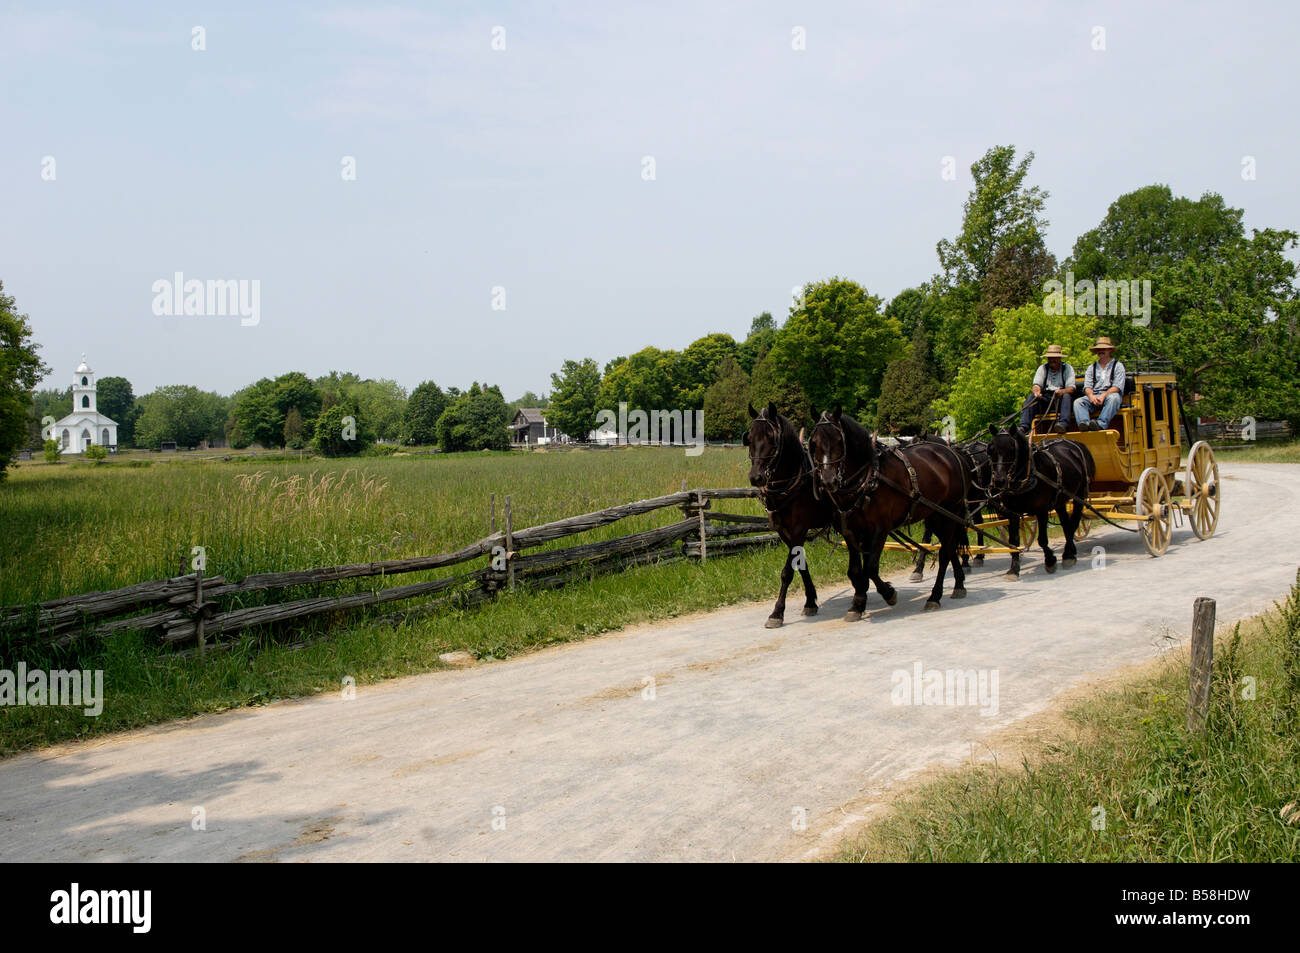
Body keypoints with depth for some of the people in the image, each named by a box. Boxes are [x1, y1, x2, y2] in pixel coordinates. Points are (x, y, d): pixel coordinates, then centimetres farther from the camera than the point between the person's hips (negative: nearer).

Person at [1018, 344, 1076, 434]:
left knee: (1066, 396, -33)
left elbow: (1071, 388, -4)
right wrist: (1036, 391, -25)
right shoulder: (1042, 368, 13)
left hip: (1060, 399, -2)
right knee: (1031, 397, -24)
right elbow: (1037, 385, 1)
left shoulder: (1067, 368, 7)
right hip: (1045, 398, 2)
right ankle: (1024, 427, -39)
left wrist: (1062, 391, -28)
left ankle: (1063, 424, -53)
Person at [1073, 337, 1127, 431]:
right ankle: (1084, 423, -50)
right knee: (1078, 402, -24)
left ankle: (1101, 424, -54)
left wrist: (1103, 395, -18)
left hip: (1109, 394, -3)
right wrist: (1091, 396, -14)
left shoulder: (1118, 366, 12)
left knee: (1113, 398, -38)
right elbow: (1087, 386, 10)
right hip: (1094, 396, 3)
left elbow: (1117, 387, -2)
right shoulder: (1091, 367, 23)